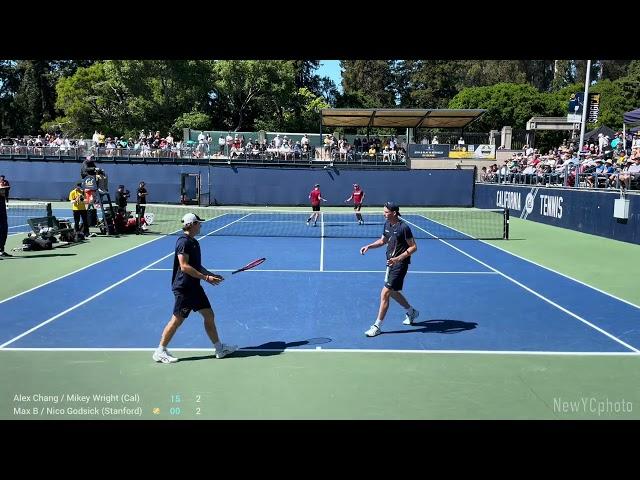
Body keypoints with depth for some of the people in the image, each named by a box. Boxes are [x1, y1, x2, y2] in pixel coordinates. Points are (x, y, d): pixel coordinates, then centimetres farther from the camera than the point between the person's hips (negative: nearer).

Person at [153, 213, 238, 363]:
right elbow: (184, 266, -23)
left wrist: (212, 274, 12)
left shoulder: (193, 242, 13)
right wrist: (206, 278, -22)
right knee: (177, 320, -1)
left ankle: (219, 348, 19)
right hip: (183, 288, -9)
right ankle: (160, 352, 14)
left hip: (194, 286, 9)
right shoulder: (183, 241, -16)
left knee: (209, 315, 10)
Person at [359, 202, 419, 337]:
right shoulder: (387, 224, 4)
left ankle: (377, 326, -1)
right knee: (392, 292, 22)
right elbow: (382, 241, 19)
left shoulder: (403, 228, -19)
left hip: (400, 264, -9)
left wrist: (398, 258, -25)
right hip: (391, 263, 9)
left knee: (385, 293, -10)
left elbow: (414, 247, -15)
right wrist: (369, 246, 2)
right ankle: (411, 312, 45)